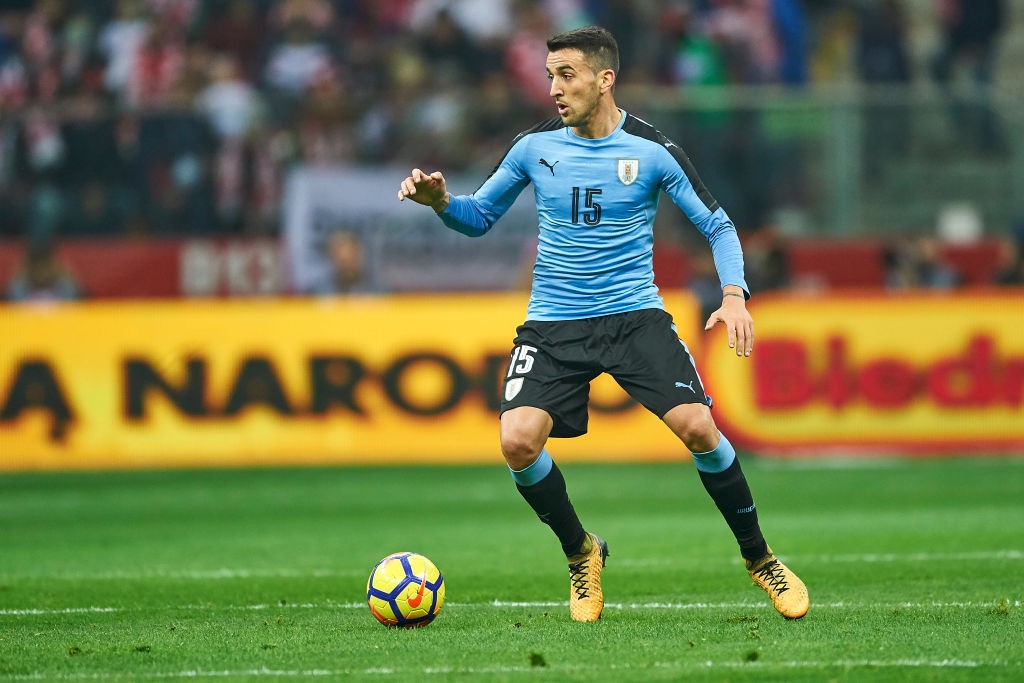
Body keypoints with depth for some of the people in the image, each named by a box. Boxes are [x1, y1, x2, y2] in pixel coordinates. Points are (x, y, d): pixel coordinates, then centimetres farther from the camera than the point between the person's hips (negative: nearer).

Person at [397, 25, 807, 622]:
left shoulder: (653, 151, -4)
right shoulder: (534, 147, 2)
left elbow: (717, 225, 2)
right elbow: (480, 217, 14)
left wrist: (734, 295, -14)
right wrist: (441, 201, -8)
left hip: (636, 315, -2)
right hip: (553, 323, 2)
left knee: (697, 426, -20)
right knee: (518, 440, -20)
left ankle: (759, 558, 3)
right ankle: (581, 552, 8)